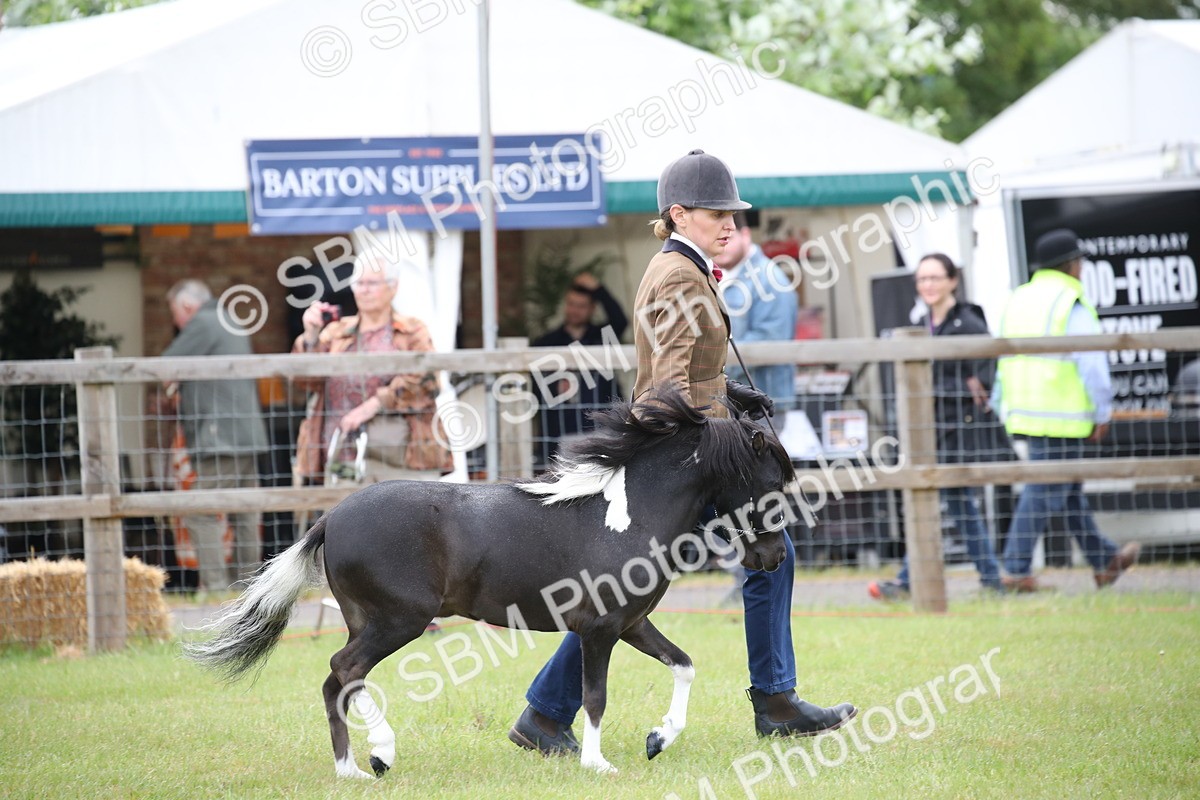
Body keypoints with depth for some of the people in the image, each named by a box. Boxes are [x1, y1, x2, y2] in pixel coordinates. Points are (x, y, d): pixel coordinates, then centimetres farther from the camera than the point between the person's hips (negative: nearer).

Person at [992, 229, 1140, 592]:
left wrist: (1001, 406, 19)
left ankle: (1104, 561, 27)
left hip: (1024, 411, 9)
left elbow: (1004, 358, 15)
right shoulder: (1072, 306, -11)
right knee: (1045, 490, -6)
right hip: (1061, 415, -9)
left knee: (1071, 488, 17)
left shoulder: (1018, 300, 13)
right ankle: (1017, 569, -10)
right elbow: (1092, 362, -13)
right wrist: (1102, 412, -5)